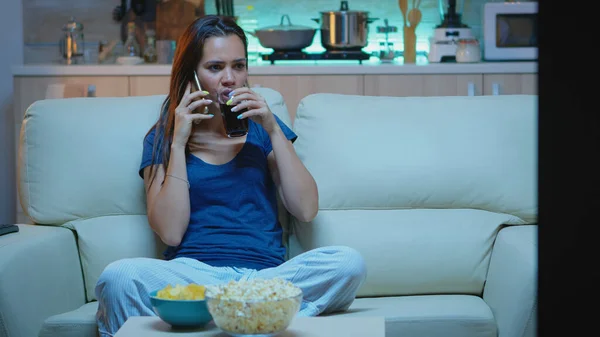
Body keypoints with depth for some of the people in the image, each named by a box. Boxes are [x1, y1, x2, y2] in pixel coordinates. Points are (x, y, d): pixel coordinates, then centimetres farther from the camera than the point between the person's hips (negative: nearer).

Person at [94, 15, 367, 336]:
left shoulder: (260, 129, 16)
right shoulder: (162, 139, 12)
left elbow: (306, 210, 4)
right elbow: (170, 233, -2)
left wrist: (273, 129, 0)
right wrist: (179, 143, -3)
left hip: (266, 272, 2)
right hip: (192, 272, -2)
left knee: (348, 263, -29)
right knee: (119, 277, -34)